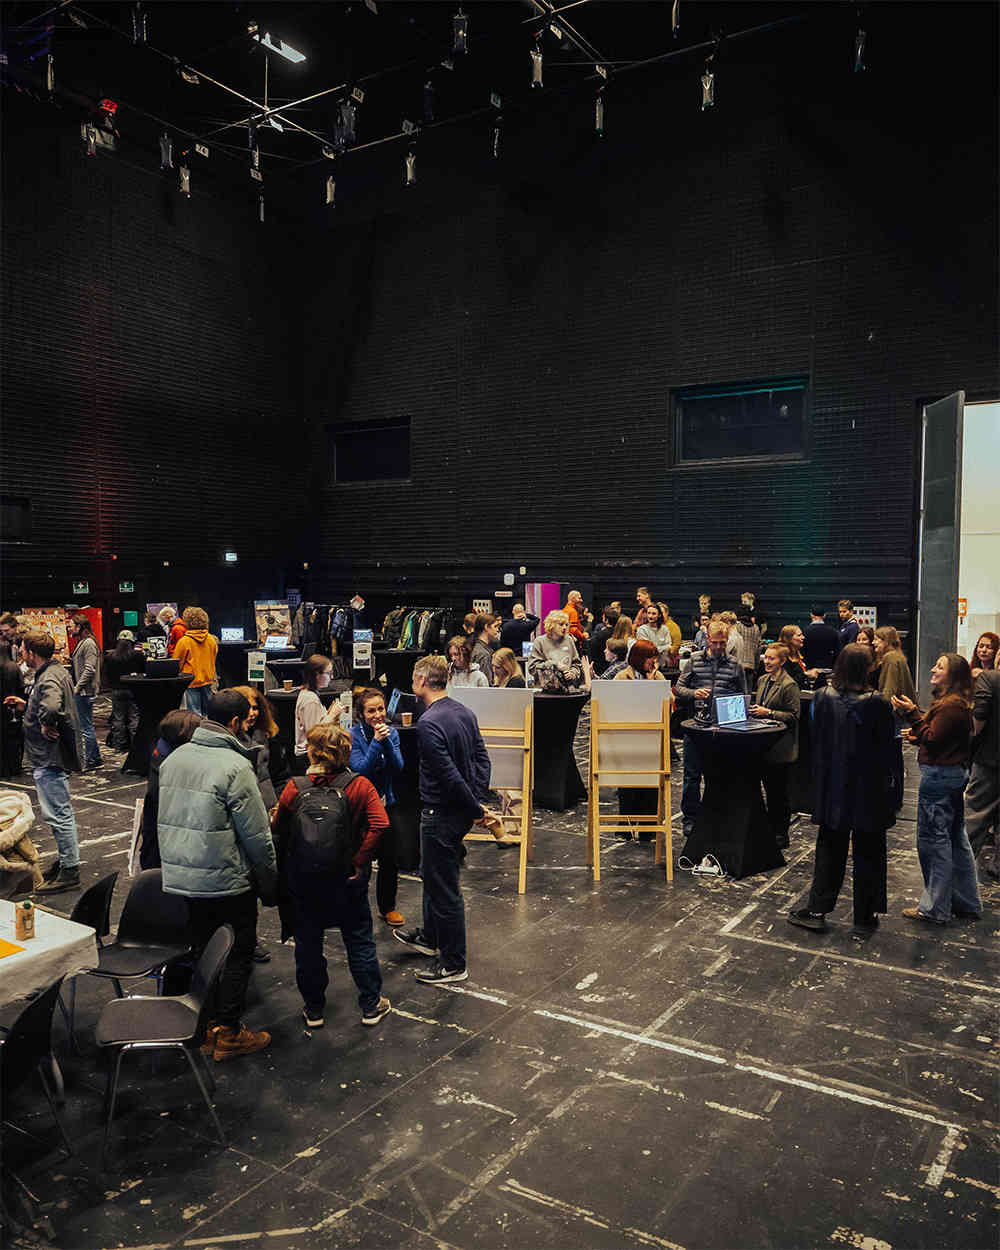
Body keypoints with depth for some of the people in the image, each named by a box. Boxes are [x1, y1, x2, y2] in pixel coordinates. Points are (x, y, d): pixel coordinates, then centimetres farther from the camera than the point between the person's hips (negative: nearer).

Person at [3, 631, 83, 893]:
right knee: (61, 812, 20)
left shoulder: (49, 679, -21)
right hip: (49, 757, 11)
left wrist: (46, 727, -25)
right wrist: (26, 705, 15)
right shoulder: (55, 671, 12)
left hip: (50, 759, -11)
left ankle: (69, 871, 3)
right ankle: (66, 859, 32)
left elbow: (51, 708, -43)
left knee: (57, 814, -4)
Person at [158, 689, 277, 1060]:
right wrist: (270, 884, -5)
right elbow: (257, 835, -16)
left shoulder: (173, 758, 5)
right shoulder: (235, 767, -18)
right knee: (239, 952, 8)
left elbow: (164, 819, 15)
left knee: (198, 947, 19)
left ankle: (200, 1025, 29)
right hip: (226, 882, -7)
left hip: (177, 877, 7)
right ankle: (227, 1033, 13)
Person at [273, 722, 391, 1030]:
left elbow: (278, 834, -4)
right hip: (347, 881, 0)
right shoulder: (358, 786, -11)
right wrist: (360, 860, -15)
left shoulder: (294, 788, -9)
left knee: (308, 944, 16)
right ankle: (371, 1006, 23)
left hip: (302, 884, 1)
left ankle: (314, 1009, 27)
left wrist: (286, 871, 10)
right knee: (359, 941, 15)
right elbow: (380, 824, -22)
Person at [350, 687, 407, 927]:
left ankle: (388, 907, 24)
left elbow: (398, 769, -7)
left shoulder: (391, 732, 2)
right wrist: (376, 742, -25)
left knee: (390, 860, 5)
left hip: (388, 804, 4)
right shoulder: (353, 736, -10)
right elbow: (360, 770, -20)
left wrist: (387, 741, -20)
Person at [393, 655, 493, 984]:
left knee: (444, 887, 4)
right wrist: (479, 801, 6)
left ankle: (454, 964, 18)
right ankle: (431, 937, 46)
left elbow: (449, 776, -26)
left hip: (441, 815, -9)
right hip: (460, 811, 9)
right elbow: (482, 758, 8)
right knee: (433, 874, 27)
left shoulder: (428, 723, -23)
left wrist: (477, 809, -16)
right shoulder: (463, 712, 5)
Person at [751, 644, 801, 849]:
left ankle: (781, 834, 10)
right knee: (769, 790, 16)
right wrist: (755, 710, 6)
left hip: (781, 748, -8)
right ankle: (771, 831, 27)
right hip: (764, 746, 8)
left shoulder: (789, 685, -14)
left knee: (779, 792, 0)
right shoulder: (763, 680, 12)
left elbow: (793, 716, -16)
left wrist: (768, 713, -21)